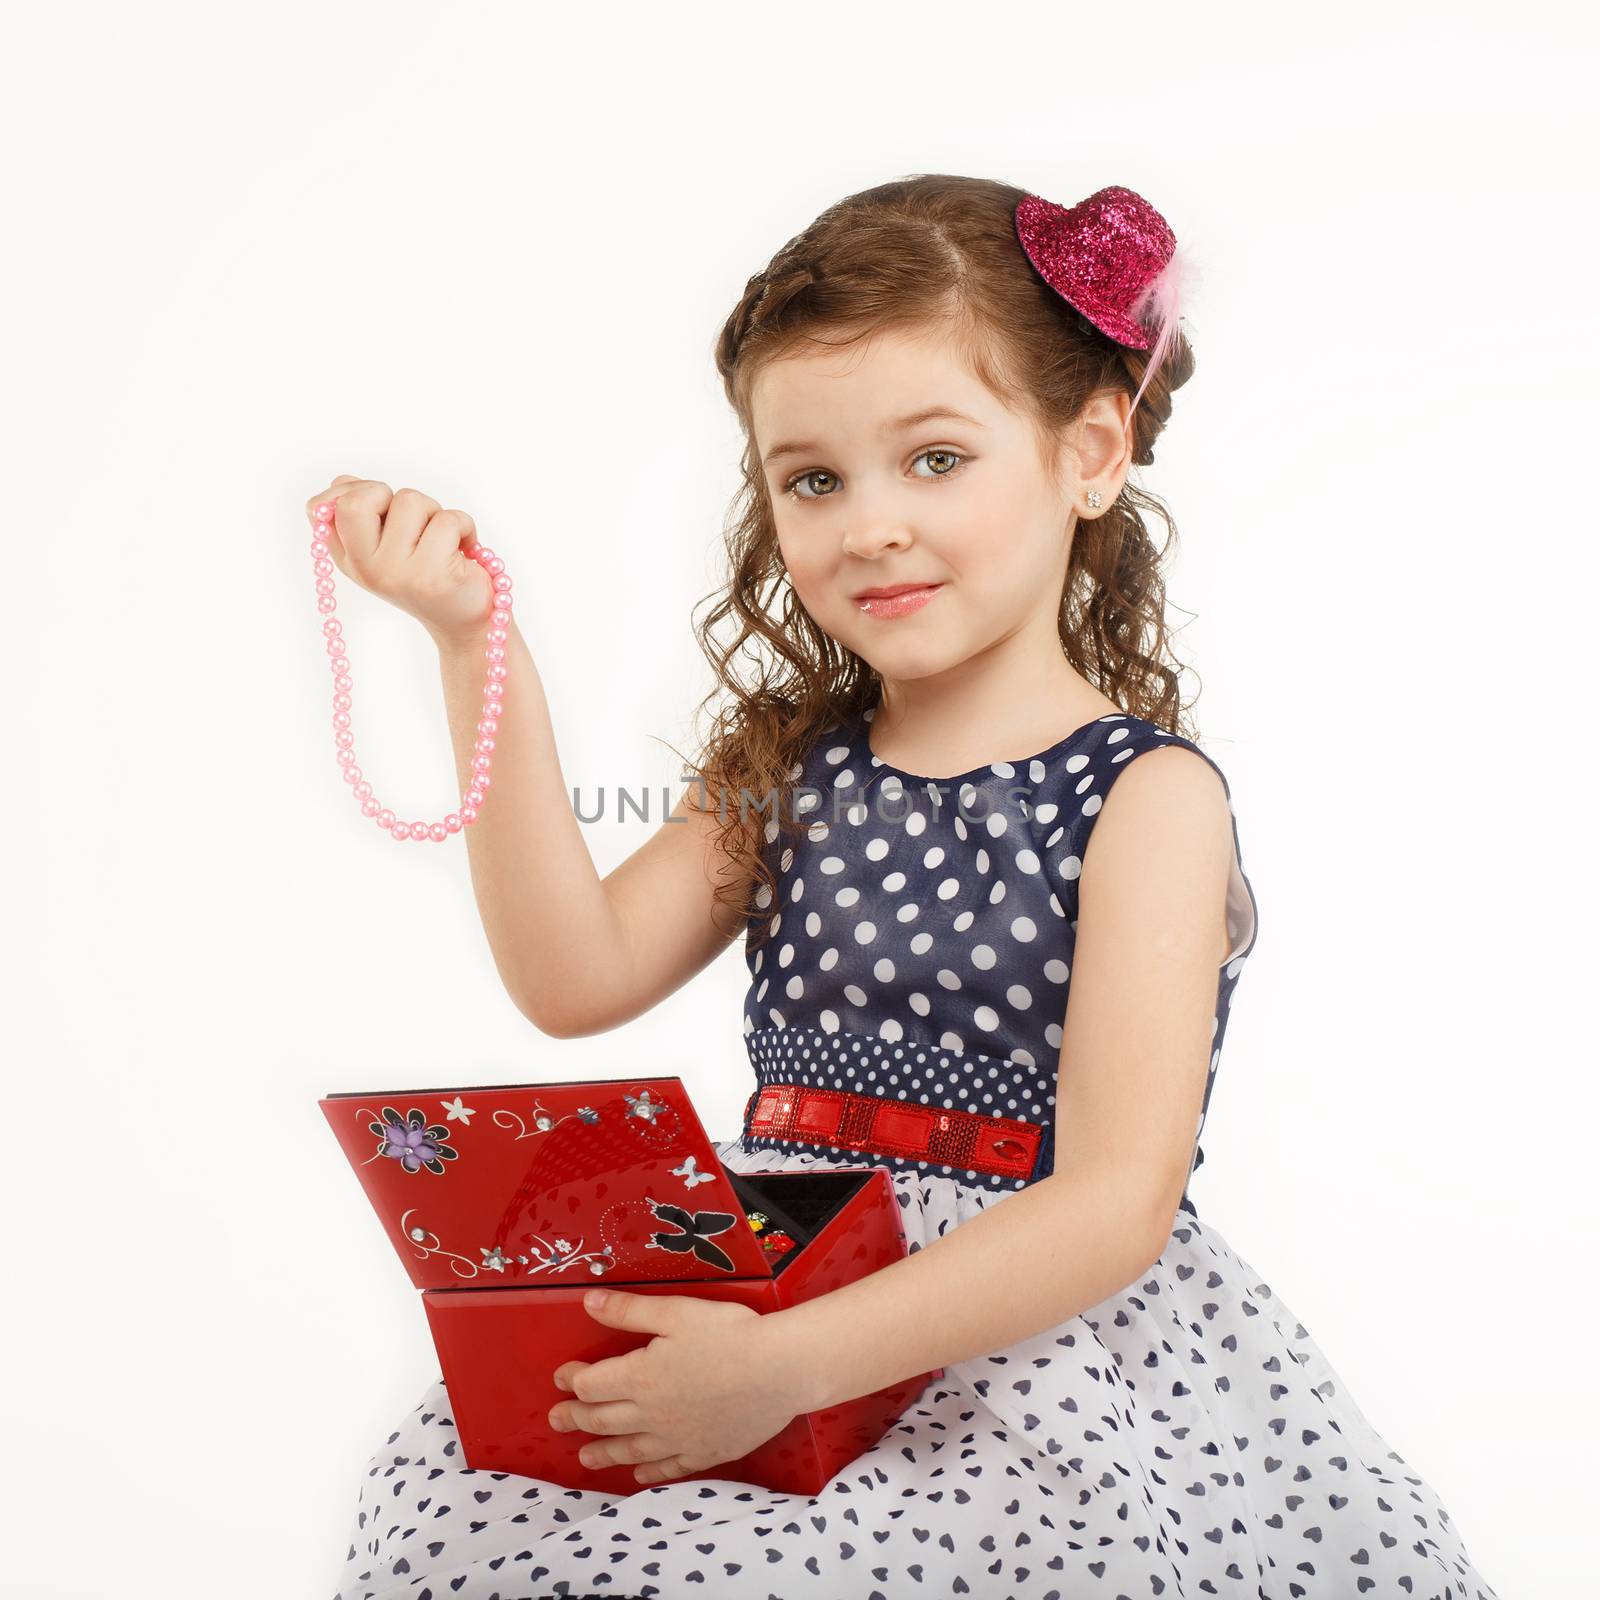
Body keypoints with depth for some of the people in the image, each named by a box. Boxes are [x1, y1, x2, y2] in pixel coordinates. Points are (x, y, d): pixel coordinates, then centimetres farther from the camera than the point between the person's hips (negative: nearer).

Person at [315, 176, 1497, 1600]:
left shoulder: (1142, 793, -7)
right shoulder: (793, 763, 10)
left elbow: (1117, 1205, -17)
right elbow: (578, 980, -3)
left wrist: (790, 1361, -25)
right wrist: (480, 653, -8)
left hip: (1035, 1330, -4)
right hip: (759, 1286, 5)